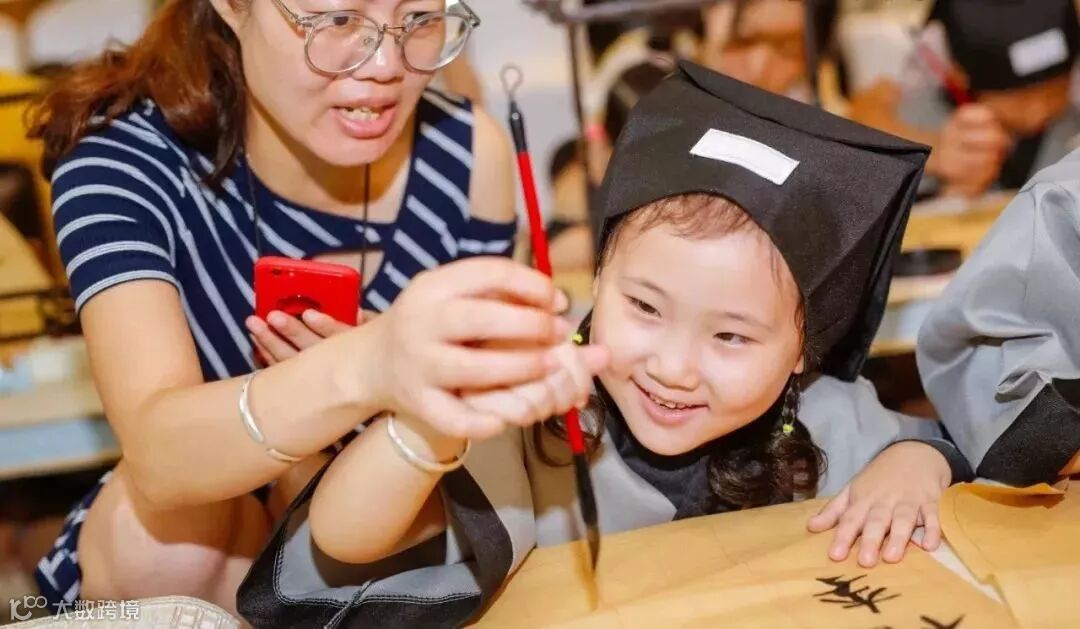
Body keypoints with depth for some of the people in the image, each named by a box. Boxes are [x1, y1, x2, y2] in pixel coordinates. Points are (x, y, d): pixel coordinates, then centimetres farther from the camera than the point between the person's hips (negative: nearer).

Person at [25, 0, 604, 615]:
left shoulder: (466, 155, -16)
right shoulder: (122, 156, -23)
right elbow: (158, 453, -40)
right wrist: (358, 371, -60)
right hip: (187, 570, 0)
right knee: (176, 507, -30)